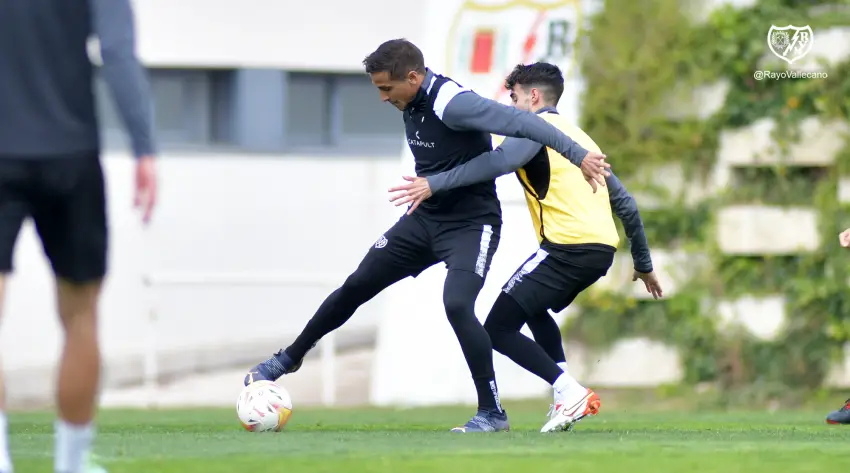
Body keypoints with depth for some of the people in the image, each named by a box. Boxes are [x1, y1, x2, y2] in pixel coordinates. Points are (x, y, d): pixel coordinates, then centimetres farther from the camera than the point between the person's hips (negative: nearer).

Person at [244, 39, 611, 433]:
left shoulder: (454, 104, -27)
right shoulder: (412, 104, 0)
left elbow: (519, 122, -32)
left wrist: (579, 156, -35)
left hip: (471, 224, -8)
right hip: (426, 218, 8)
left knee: (457, 305, -27)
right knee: (357, 285, 10)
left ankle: (491, 413, -14)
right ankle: (291, 357, 28)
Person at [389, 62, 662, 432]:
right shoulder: (579, 136, 27)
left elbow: (499, 161, -21)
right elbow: (625, 203, 28)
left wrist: (433, 184, -24)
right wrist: (644, 264, 34)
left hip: (568, 246, -9)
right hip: (603, 248, 9)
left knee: (499, 329, -4)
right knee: (534, 309, 32)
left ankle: (570, 392, -18)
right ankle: (566, 400, 16)